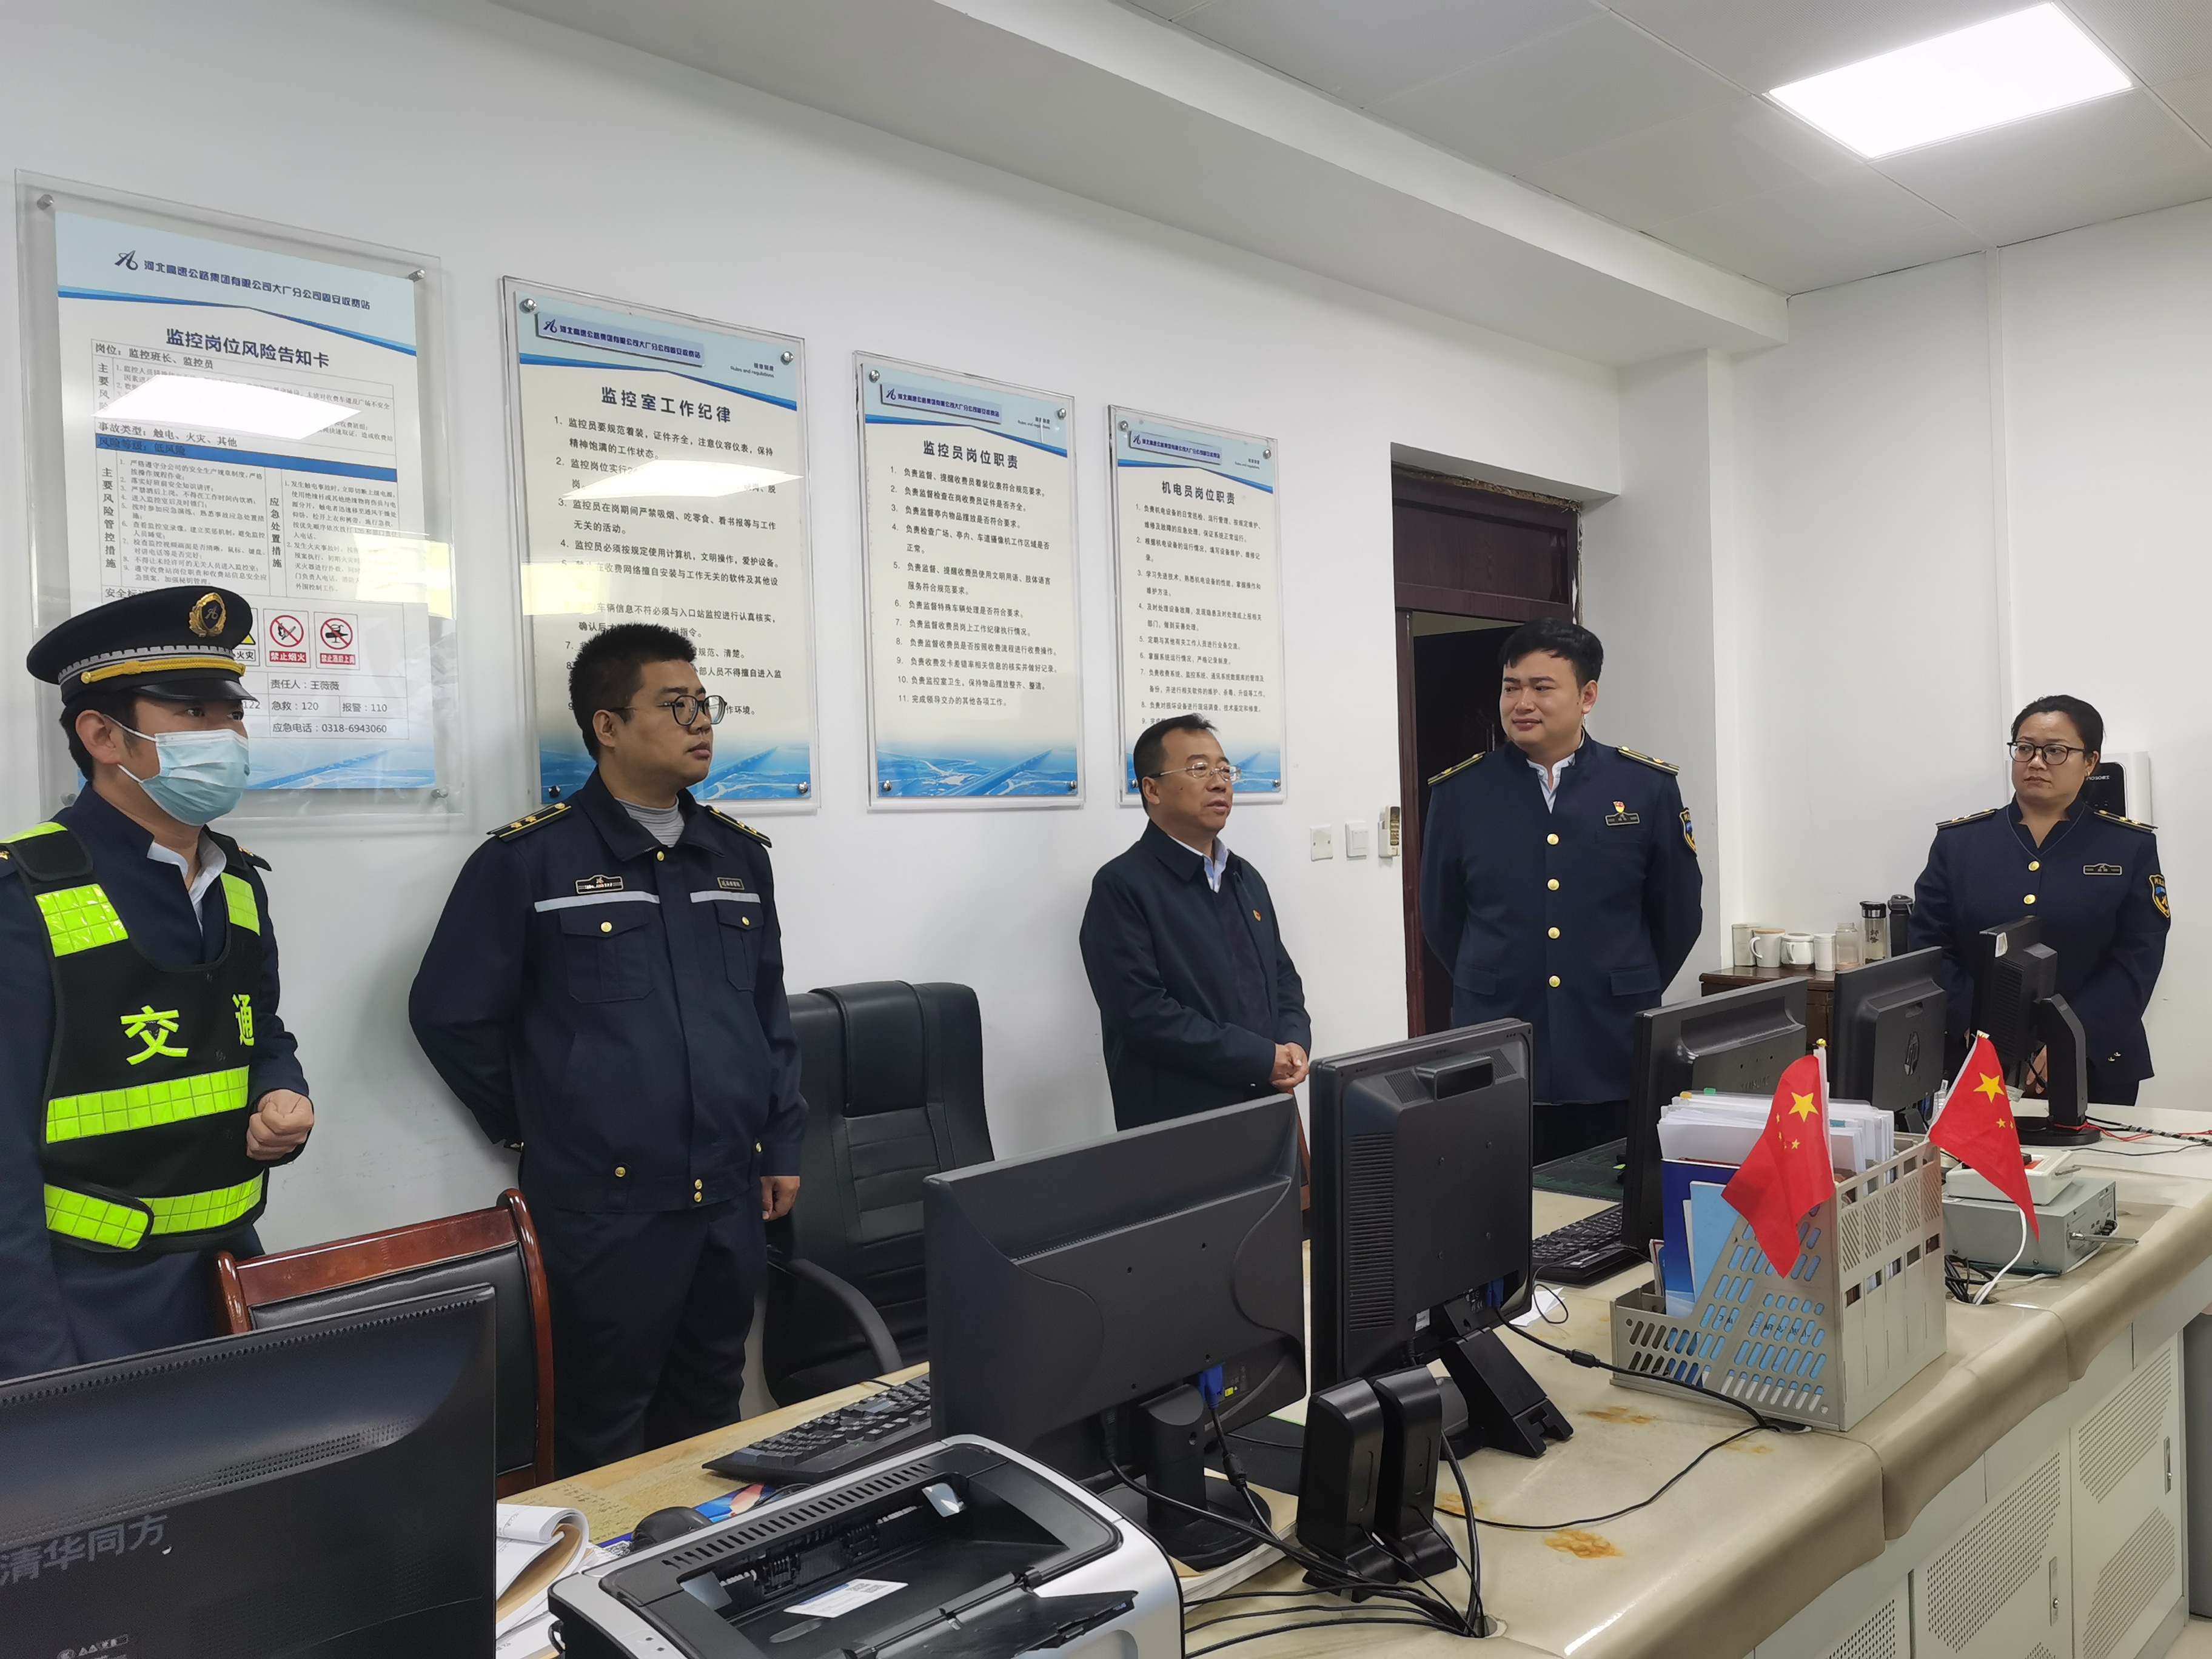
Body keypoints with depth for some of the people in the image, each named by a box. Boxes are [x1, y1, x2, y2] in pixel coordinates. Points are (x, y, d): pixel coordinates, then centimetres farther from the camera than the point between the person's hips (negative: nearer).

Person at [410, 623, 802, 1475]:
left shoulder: (738, 854, 9)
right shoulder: (529, 859, -8)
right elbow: (448, 1013, -3)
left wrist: (781, 1144, 12)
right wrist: (538, 1125, 1)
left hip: (730, 1204, 5)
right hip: (604, 1209, -5)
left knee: (710, 1422, 19)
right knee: (603, 1441, 9)